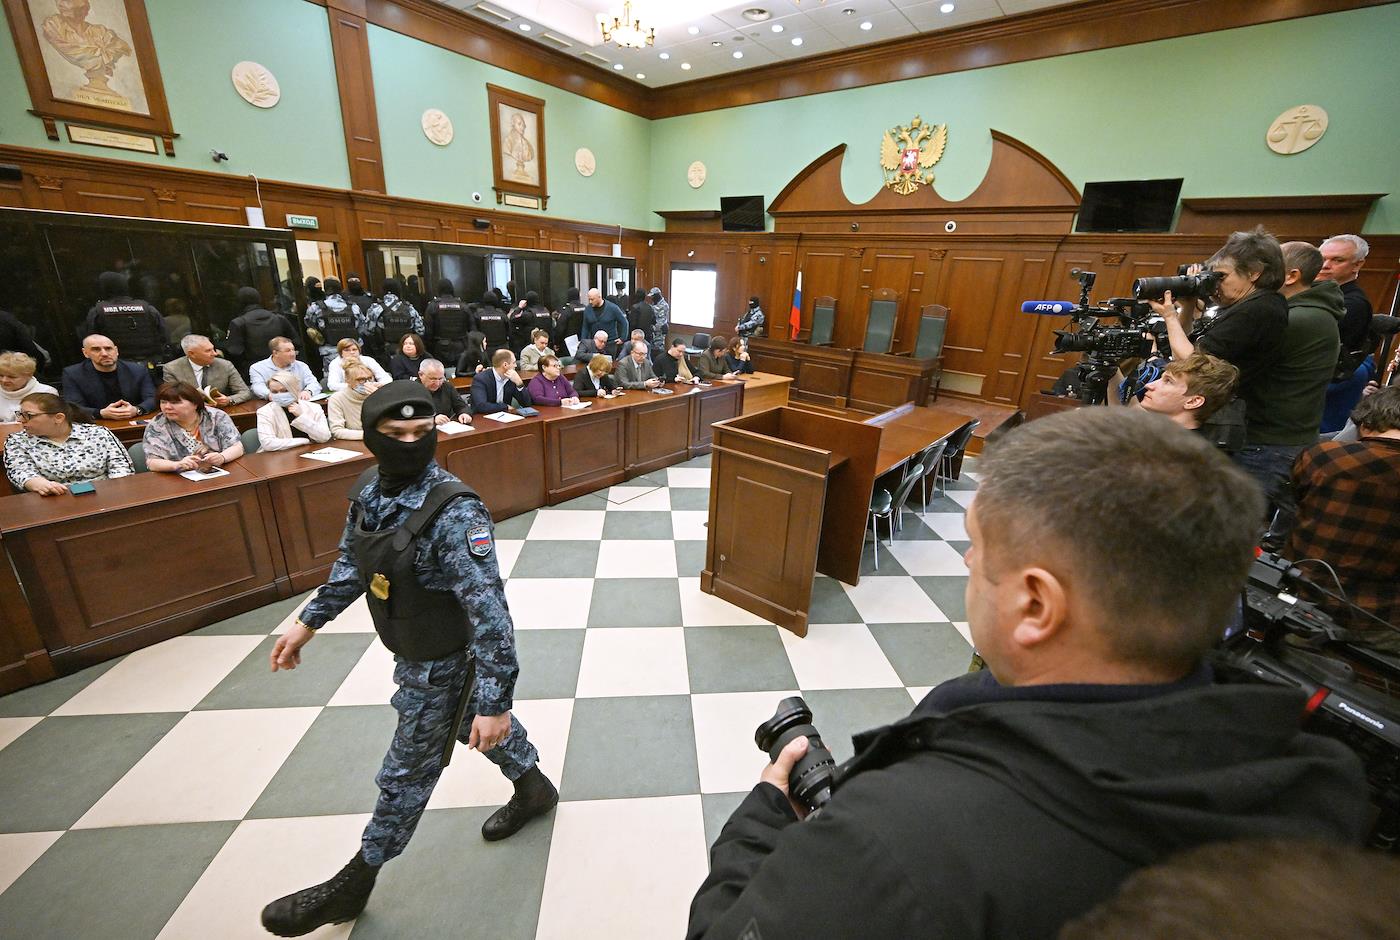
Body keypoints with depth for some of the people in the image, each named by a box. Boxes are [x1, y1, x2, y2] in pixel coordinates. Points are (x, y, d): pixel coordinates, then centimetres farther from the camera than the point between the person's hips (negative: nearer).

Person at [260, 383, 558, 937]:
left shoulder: (455, 512, -34)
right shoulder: (369, 489, -7)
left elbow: (488, 608, -34)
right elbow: (352, 562, 10)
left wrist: (494, 700, -33)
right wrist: (310, 622, 14)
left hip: (445, 662, -8)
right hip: (411, 652, 8)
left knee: (406, 774, 15)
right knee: (472, 725, 27)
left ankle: (353, 885, 42)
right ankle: (534, 790, 54)